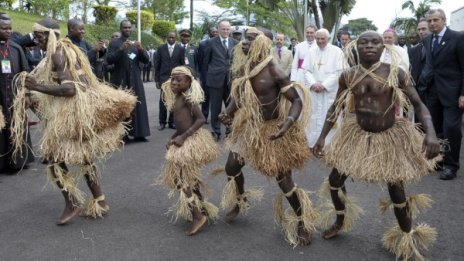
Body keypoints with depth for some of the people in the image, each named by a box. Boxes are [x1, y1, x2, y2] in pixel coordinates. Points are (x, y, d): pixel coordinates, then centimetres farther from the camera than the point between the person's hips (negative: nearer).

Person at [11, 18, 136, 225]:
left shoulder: (57, 54, -16)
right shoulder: (65, 49, 13)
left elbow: (69, 89, -26)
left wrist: (37, 87, -22)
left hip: (71, 112, -10)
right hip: (78, 110, 10)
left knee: (54, 156, -1)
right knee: (83, 157, 16)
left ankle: (72, 203, 5)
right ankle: (99, 202, 24)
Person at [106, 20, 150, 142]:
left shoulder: (136, 43, 15)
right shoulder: (114, 43, 2)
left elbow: (146, 60, 7)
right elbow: (109, 60, -11)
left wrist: (141, 49, -11)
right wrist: (121, 49, -22)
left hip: (135, 80, 4)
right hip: (120, 80, -4)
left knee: (137, 106, 0)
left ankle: (138, 133, 3)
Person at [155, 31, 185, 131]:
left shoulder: (181, 49, 4)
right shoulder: (161, 48, 5)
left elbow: (182, 65, 5)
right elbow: (157, 65, 6)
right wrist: (157, 79, 2)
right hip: (164, 78, 0)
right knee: (163, 101, -4)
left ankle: (172, 122, 13)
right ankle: (162, 122, 6)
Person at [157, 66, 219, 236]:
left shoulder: (187, 97, -14)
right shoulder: (176, 98, 13)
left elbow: (201, 119, -21)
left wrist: (183, 137, -23)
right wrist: (173, 137, 6)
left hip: (191, 141, -10)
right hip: (186, 140, 10)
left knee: (181, 180, -4)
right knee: (189, 179, 19)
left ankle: (198, 216, 2)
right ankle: (203, 210, 31)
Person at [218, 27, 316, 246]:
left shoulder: (274, 72, -24)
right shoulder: (241, 69, -4)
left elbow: (297, 100, -22)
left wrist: (288, 122, -39)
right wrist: (228, 113, -7)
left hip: (272, 129, -6)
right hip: (248, 126, 7)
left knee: (283, 179, -3)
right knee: (231, 167, 12)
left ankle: (303, 222, 18)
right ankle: (240, 201, 43)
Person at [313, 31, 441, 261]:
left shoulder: (395, 73, -15)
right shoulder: (348, 76, -6)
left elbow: (419, 104, -13)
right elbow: (336, 107, 4)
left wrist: (430, 133, -29)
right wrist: (322, 137, 1)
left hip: (390, 137, -3)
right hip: (358, 135, 4)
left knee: (396, 191, -2)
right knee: (334, 179, 8)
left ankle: (408, 239, 24)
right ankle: (341, 219, 38)